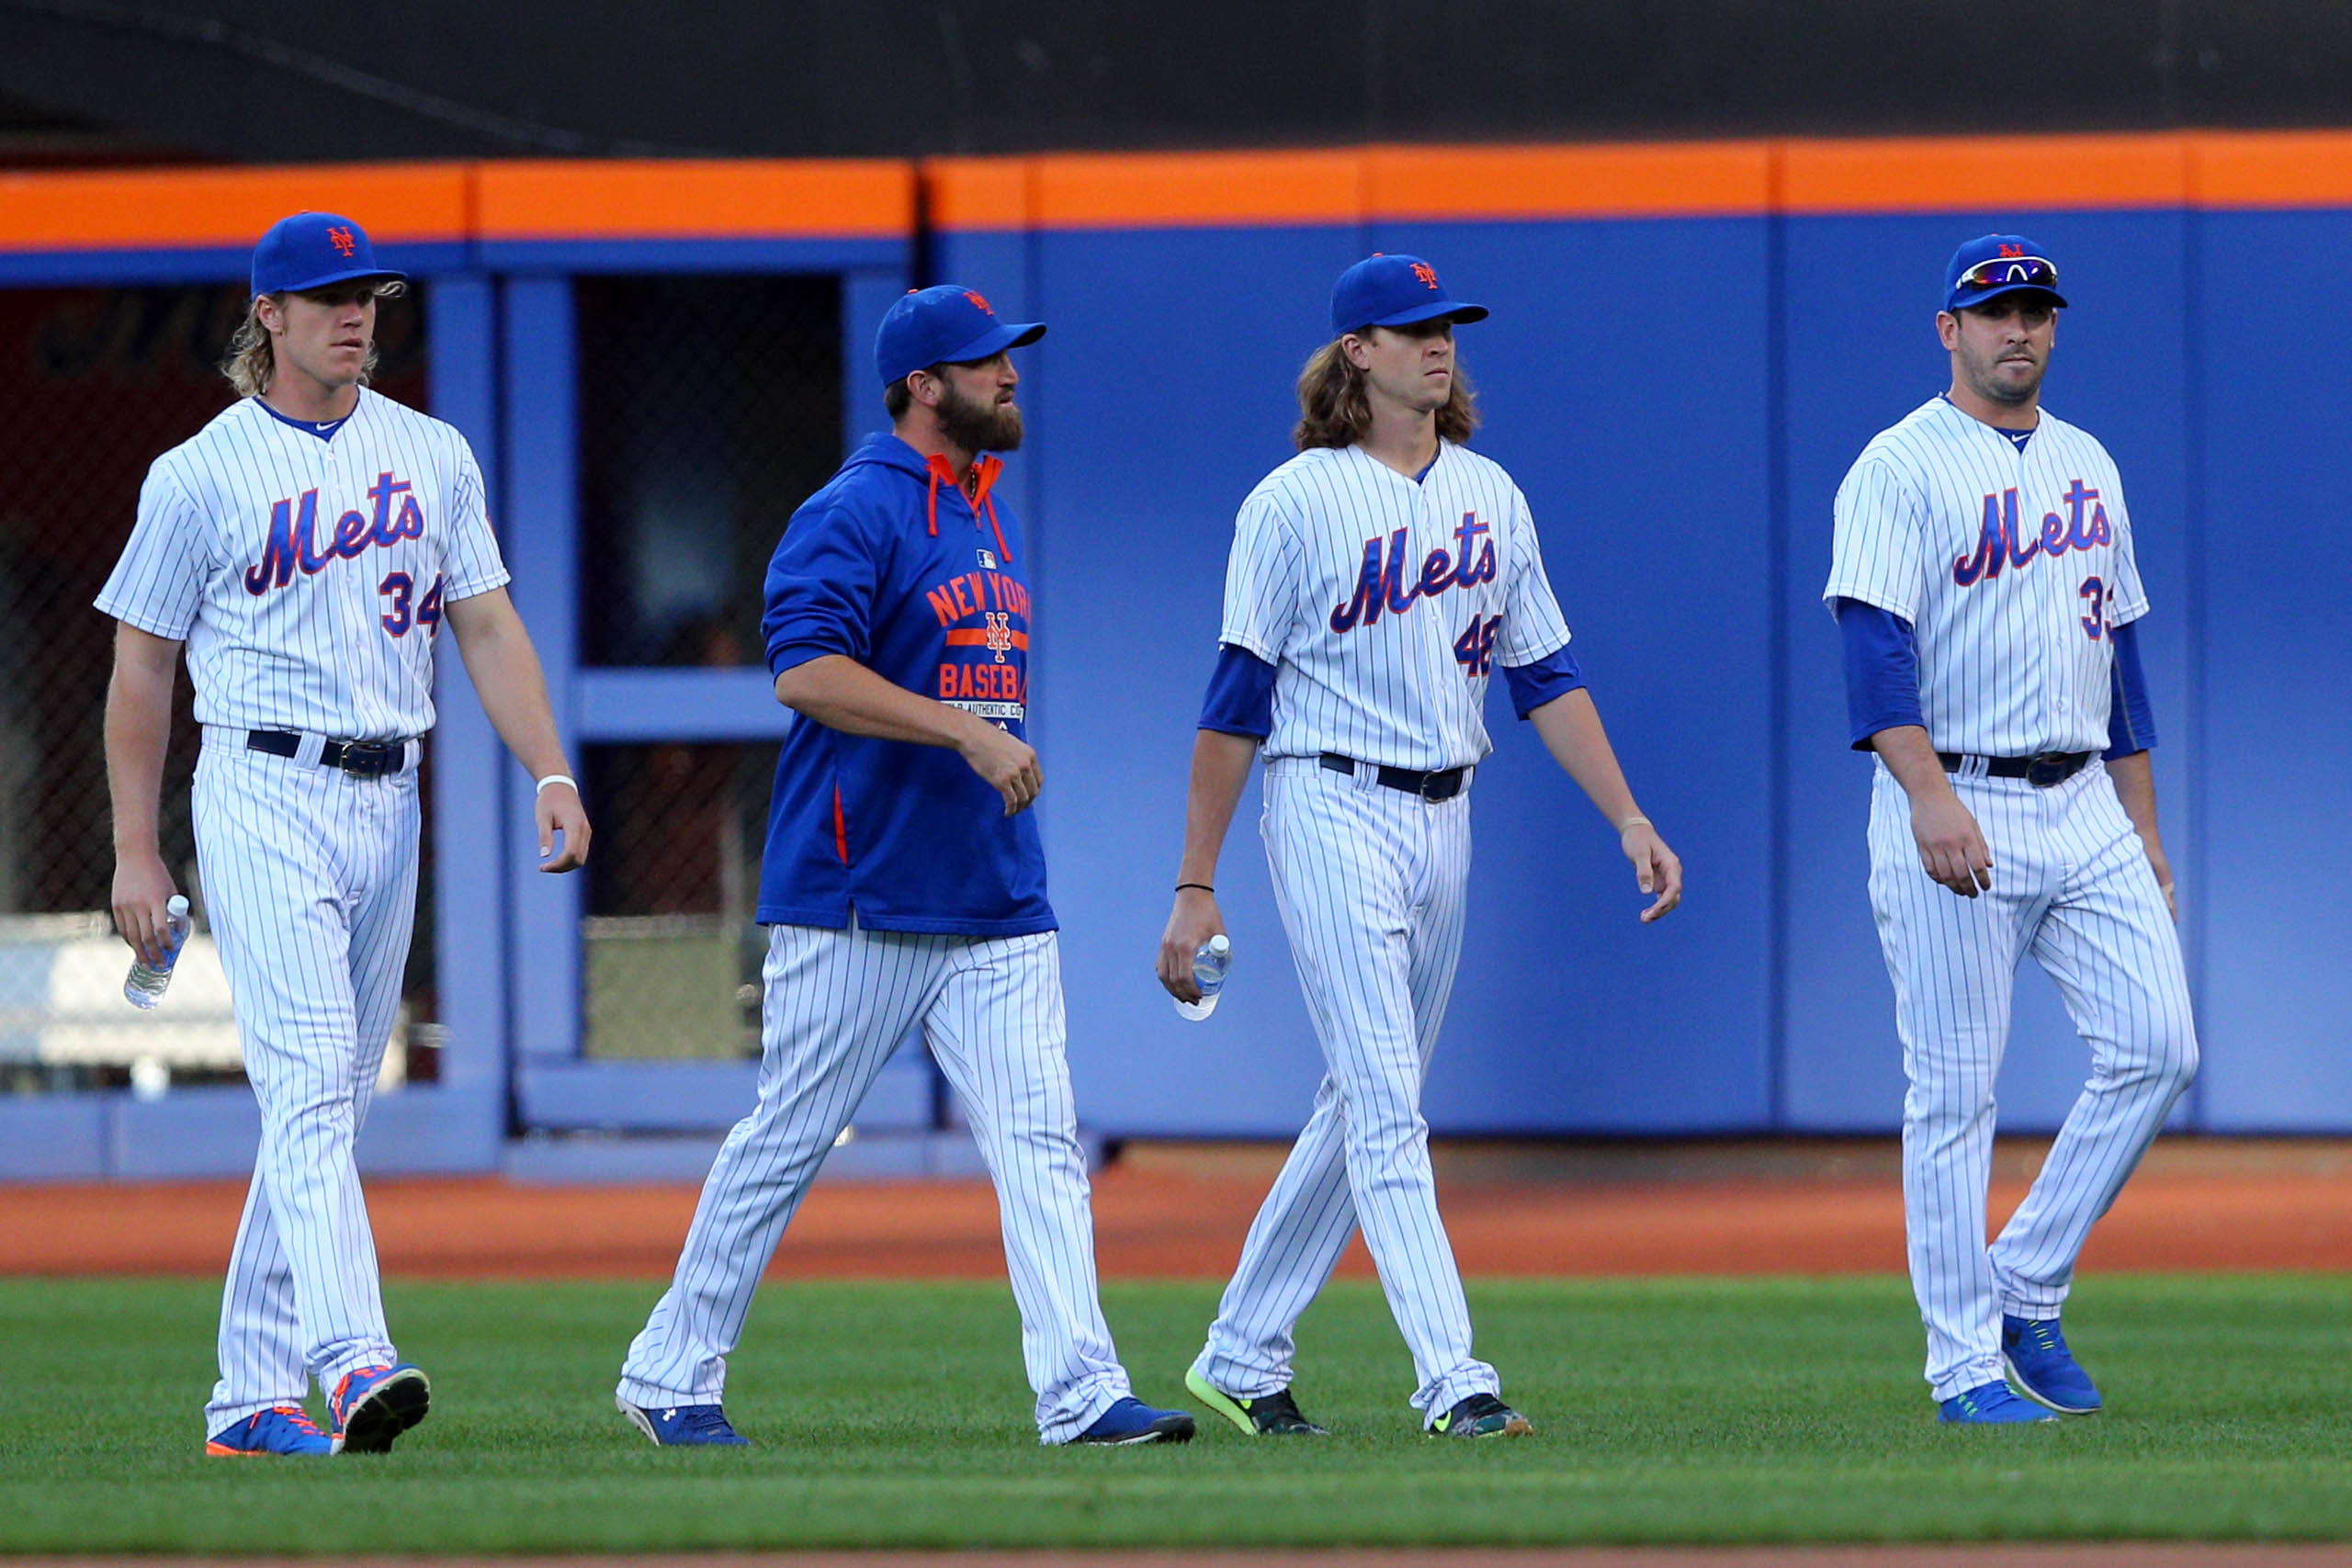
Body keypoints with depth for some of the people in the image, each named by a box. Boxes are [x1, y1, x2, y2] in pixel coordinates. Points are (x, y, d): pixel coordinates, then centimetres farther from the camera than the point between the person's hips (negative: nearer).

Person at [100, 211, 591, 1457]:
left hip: (387, 804, 6)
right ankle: (351, 1362, -32)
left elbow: (485, 624, 12)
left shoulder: (432, 456, 12)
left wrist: (550, 772, -2)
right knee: (308, 1086, -18)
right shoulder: (201, 473, -1)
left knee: (327, 1107, 7)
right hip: (264, 799, -6)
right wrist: (136, 852, -3)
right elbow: (142, 664, 2)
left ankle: (253, 1397, 12)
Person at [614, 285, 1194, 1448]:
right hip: (856, 903, -7)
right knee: (786, 1139, 1)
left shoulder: (987, 514, 18)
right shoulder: (854, 514, -10)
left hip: (995, 904, 7)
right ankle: (670, 1380, 13)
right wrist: (966, 733, -28)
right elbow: (806, 671, -23)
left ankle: (1082, 1393, -11)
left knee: (1040, 1141, -5)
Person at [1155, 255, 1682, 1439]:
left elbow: (1544, 674, 15)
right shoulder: (1295, 503, -7)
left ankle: (1242, 1357, 21)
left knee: (1364, 1107, 11)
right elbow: (1236, 702, -7)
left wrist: (1628, 819, 6)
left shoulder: (1490, 496, 12)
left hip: (1445, 820, 7)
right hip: (1334, 814, -7)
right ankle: (1449, 1378, -18)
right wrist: (1195, 887, -9)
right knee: (1384, 1104, -12)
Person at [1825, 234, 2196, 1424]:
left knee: (2156, 1046, -5)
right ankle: (1964, 1362, 2)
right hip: (1953, 811, -6)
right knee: (1954, 1091, -3)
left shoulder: (2088, 467, 16)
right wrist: (1928, 795, -30)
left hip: (2084, 805, 6)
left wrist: (2143, 828, 17)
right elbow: (1872, 642, -17)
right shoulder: (1901, 469, -7)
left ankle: (2027, 1287, 9)